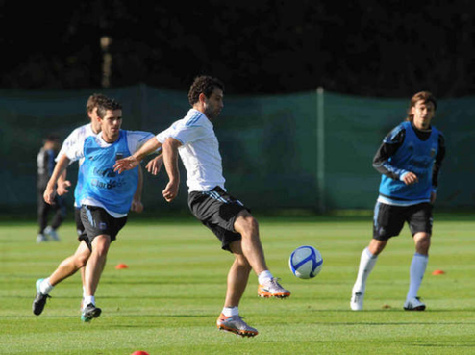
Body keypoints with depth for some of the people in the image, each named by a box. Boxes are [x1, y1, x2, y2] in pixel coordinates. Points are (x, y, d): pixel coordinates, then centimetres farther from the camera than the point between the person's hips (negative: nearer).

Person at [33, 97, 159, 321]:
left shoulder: (130, 140, -8)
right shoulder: (87, 144, -3)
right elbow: (66, 156, 17)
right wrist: (51, 185, 15)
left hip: (119, 211, 2)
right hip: (92, 205, -2)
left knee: (82, 259, 7)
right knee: (101, 245, -28)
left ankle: (45, 286, 29)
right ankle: (88, 303, -25)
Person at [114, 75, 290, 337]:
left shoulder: (190, 124, 28)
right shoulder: (196, 122, -3)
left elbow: (157, 140, 41)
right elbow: (169, 143, -20)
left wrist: (136, 158, 58)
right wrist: (174, 180, -32)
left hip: (213, 194, 10)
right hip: (205, 194, -10)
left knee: (244, 256, 2)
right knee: (248, 224, -33)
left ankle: (229, 315, 3)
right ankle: (267, 282, -51)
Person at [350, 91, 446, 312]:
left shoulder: (437, 138, 2)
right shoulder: (401, 133, -13)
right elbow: (377, 161, -12)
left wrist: (433, 188, 12)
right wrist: (400, 174, -26)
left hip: (420, 200, 3)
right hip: (391, 199, -3)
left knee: (423, 241, -17)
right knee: (378, 245, 5)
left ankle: (411, 298, -13)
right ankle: (359, 289, 30)